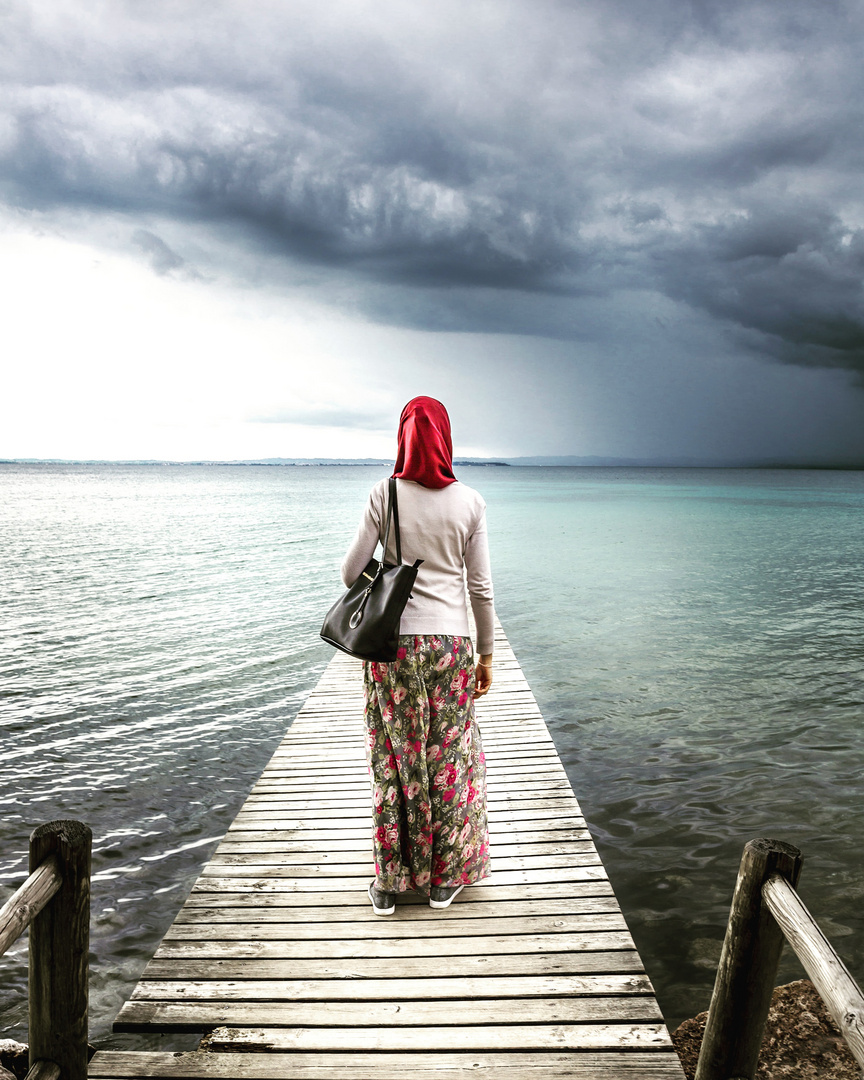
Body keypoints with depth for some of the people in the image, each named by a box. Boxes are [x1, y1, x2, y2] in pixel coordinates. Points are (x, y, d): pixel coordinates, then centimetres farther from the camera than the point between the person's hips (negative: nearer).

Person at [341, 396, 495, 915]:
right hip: (450, 643, 0)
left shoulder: (385, 494, -5)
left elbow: (352, 572, -4)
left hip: (393, 643, 0)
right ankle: (443, 878, 26)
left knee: (394, 760, 12)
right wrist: (487, 654, 9)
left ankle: (391, 880, 24)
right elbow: (481, 588, -1)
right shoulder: (470, 501, -3)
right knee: (449, 757, 14)